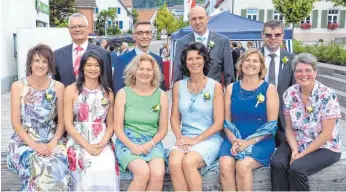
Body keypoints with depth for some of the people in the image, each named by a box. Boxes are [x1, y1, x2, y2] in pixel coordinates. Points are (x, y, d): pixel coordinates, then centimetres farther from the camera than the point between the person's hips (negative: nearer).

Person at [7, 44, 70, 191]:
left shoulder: (58, 87, 0)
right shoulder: (18, 86, -3)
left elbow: (62, 121, 3)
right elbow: (16, 122, -5)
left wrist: (54, 142, -13)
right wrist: (33, 144, -17)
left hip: (51, 139, 2)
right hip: (25, 140, -1)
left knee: (59, 167, -28)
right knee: (40, 166, -31)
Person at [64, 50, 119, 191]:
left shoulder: (108, 92, 10)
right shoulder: (71, 90, 1)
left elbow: (110, 124, 9)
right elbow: (68, 124, -3)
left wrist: (103, 144, -9)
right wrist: (87, 145, -14)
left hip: (102, 142, 2)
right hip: (78, 142, -2)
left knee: (107, 169, -26)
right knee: (91, 169, -28)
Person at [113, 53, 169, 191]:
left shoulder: (161, 95, 4)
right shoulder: (123, 93, 0)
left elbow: (163, 129, 6)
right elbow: (118, 128, -1)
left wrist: (150, 144, -11)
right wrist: (131, 145, -16)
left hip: (152, 143, 2)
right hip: (127, 142, -2)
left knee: (158, 174, -27)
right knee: (143, 172, -29)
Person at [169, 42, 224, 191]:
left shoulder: (215, 86, -2)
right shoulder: (178, 86, 8)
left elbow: (218, 124, -5)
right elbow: (175, 118, 9)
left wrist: (195, 140, -13)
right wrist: (180, 138, -9)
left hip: (209, 139, -3)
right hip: (185, 138, 3)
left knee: (188, 162, -31)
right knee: (174, 163, -28)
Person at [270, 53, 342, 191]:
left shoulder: (327, 95, -16)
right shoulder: (289, 94, -3)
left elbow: (326, 133, -16)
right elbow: (289, 128, 1)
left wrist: (303, 154, -17)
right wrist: (294, 150, -15)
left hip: (324, 147, -4)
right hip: (297, 143, 4)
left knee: (296, 168, -28)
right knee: (277, 163, -23)